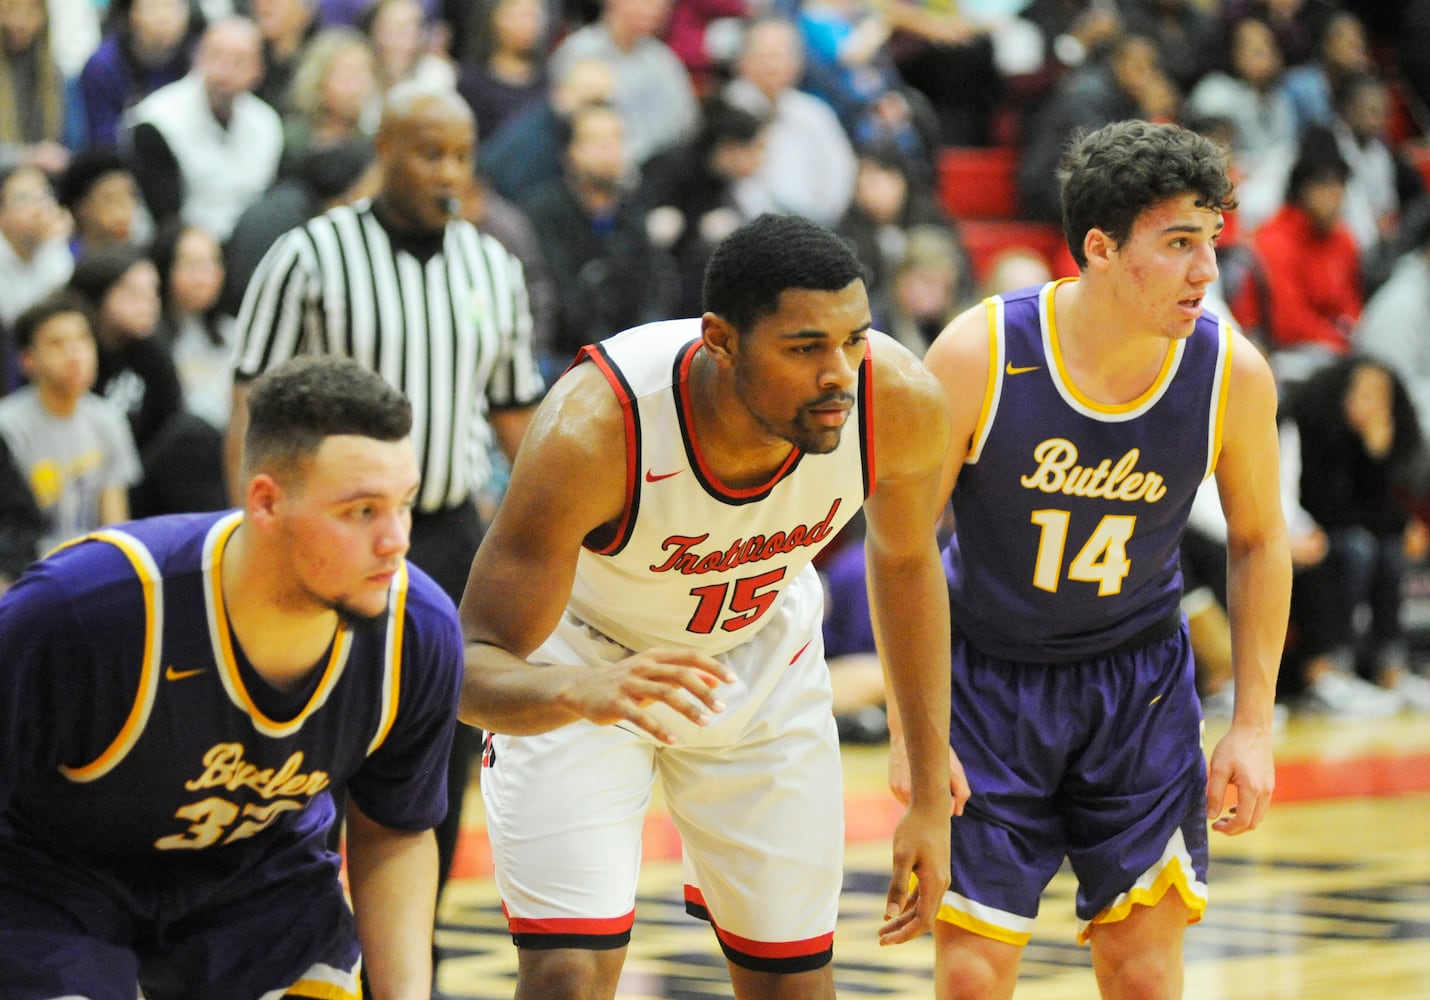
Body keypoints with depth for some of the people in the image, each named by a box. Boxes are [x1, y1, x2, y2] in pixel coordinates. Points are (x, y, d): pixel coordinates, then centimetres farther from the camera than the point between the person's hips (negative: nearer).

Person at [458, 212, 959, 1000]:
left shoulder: (898, 400, -28)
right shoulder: (589, 431, -39)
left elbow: (905, 558, -4)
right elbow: (473, 669, -36)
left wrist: (930, 794, 0)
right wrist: (581, 692, -60)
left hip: (764, 655, 4)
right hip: (579, 660, -4)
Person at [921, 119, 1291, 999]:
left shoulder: (1234, 372, -15)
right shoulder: (979, 355, -22)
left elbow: (1259, 540, 3)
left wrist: (1255, 725, 1)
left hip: (1141, 681, 2)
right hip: (987, 674, -1)